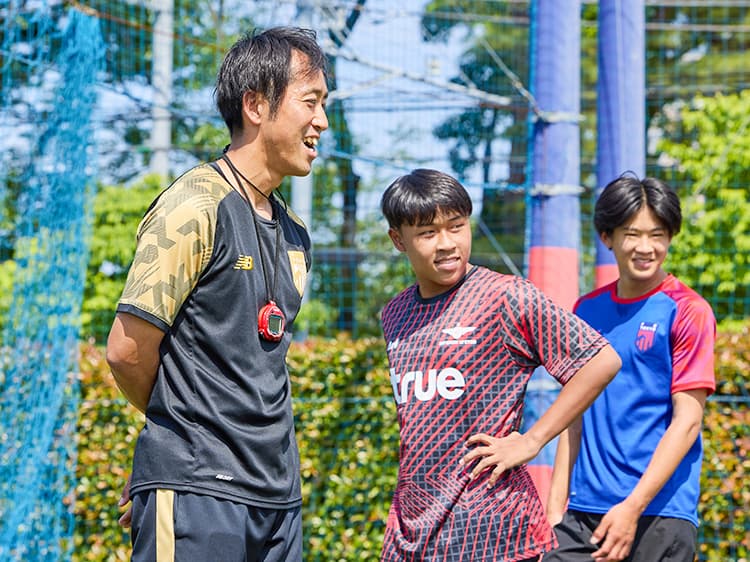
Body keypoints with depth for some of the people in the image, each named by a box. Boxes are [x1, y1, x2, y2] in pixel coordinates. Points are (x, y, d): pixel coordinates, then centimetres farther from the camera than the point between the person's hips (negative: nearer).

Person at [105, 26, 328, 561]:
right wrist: (178, 421, 6)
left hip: (277, 493, 8)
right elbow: (127, 350, -11)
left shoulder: (293, 233, 15)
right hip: (198, 493, -7)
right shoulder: (195, 206, -10)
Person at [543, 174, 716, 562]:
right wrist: (556, 505, 8)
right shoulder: (588, 309, 11)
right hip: (583, 511, 4)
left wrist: (633, 507, -16)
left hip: (660, 514, -4)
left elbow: (687, 420, -9)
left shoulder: (687, 311, -4)